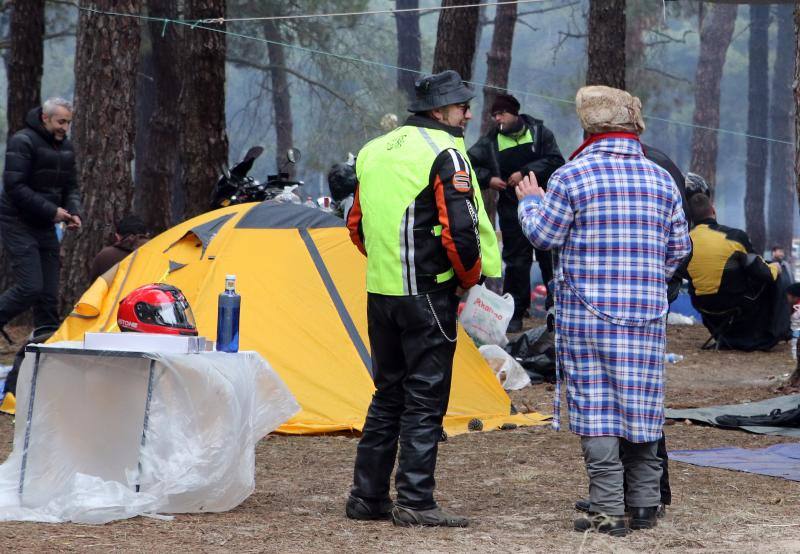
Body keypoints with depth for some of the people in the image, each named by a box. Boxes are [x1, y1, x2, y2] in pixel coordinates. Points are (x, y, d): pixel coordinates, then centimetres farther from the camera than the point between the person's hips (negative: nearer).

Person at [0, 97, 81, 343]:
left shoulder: (65, 147, 10)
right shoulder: (23, 142, -15)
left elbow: (70, 187, 18)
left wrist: (74, 212, -3)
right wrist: (51, 211, -20)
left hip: (44, 226, 8)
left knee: (49, 294, 4)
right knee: (30, 287, -18)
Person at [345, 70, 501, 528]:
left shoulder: (374, 151, 14)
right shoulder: (445, 154, -12)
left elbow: (357, 225, 20)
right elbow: (460, 230, -19)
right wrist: (471, 277, -3)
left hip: (379, 293, 8)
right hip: (428, 295, -8)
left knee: (388, 394, 16)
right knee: (425, 399, -3)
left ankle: (367, 495, 19)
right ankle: (415, 502, -3)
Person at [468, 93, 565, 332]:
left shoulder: (539, 132, -1)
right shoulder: (490, 141, 5)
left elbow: (555, 161, -12)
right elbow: (469, 164, 7)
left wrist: (525, 172, -19)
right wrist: (488, 179, -9)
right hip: (512, 210, 1)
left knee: (551, 258, 3)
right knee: (516, 261, 3)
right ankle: (515, 313, 9)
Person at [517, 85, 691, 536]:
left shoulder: (572, 176, -7)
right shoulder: (661, 179, 7)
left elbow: (543, 235, -1)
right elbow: (679, 248, 13)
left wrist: (530, 200, 18)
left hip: (588, 313, -4)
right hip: (647, 314, 4)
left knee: (595, 404, -3)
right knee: (641, 405, 12)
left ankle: (608, 511, -6)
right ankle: (645, 505, 18)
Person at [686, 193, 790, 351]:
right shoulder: (735, 236, -19)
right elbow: (760, 273, -14)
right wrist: (774, 268, 11)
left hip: (704, 306, 5)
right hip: (736, 304, -5)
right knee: (781, 279, 18)